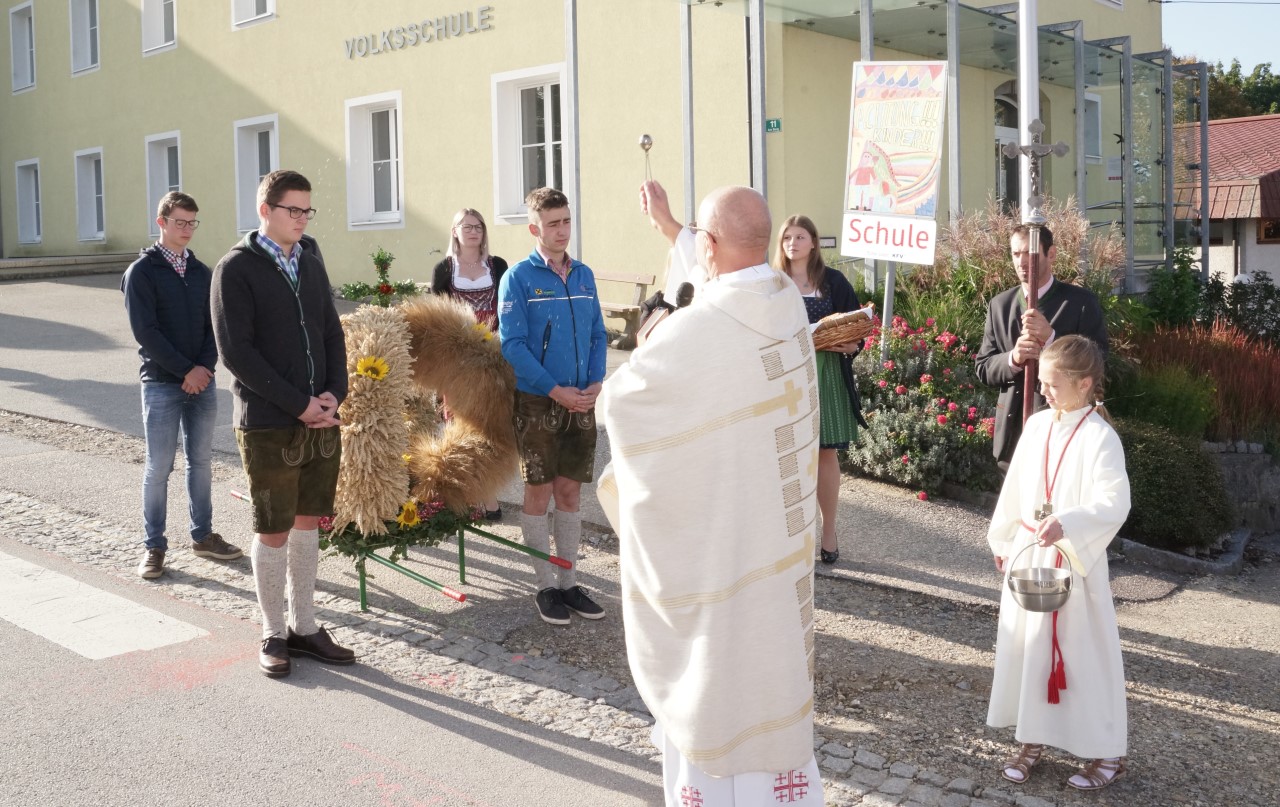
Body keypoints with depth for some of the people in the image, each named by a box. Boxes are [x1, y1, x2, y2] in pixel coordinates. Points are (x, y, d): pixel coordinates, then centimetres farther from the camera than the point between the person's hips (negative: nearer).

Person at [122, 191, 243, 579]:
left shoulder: (202, 272, 11)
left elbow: (214, 325, 9)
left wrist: (205, 366, -8)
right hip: (161, 384, -5)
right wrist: (185, 371, -14)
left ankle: (202, 535, 22)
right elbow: (145, 331, -11)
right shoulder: (142, 271, -4)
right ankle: (154, 546, 8)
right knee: (159, 467, -1)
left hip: (202, 381, 5)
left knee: (201, 460, 11)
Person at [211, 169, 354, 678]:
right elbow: (236, 352, -13)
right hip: (269, 425, -5)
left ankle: (304, 626, 23)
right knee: (273, 532, 4)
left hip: (321, 420, 5)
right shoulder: (236, 269, -7)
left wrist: (334, 394, -4)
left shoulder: (311, 264, 11)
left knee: (308, 525, 12)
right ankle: (273, 634, 18)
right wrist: (300, 404, -16)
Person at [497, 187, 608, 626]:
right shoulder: (519, 278, -7)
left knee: (570, 492, 10)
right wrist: (554, 390, -17)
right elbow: (512, 345, -12)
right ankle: (546, 587, 15)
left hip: (580, 401, 5)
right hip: (537, 401, -4)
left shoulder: (584, 275, 8)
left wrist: (595, 382, -5)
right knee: (539, 493, 4)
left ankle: (569, 582, 20)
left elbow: (598, 335, 11)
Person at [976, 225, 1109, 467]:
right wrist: (1013, 358, -17)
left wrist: (1051, 337, -24)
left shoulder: (1081, 302, -5)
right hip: (1013, 431, 4)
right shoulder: (999, 305, 7)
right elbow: (984, 369, 5)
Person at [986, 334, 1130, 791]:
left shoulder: (1099, 437, -15)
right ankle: (1032, 740, 27)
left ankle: (1107, 752, 17)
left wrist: (1067, 524, -39)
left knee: (1084, 653, 1)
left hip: (1074, 560, -7)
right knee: (1025, 646, 12)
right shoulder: (1037, 425, 5)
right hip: (1027, 554, 7)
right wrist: (1003, 540, 18)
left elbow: (1113, 501, -25)